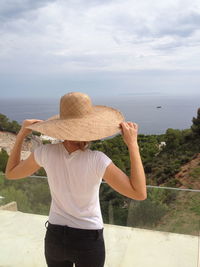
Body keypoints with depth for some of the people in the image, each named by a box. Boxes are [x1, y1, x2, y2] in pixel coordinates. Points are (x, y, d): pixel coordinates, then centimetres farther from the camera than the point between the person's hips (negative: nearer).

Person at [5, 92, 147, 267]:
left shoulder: (46, 152, -18)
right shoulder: (97, 160, -28)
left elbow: (11, 173, 0)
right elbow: (140, 193, -22)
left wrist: (22, 134, 2)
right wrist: (133, 144, -24)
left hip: (55, 238, 3)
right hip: (89, 242, -2)